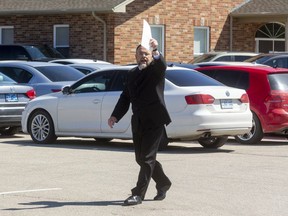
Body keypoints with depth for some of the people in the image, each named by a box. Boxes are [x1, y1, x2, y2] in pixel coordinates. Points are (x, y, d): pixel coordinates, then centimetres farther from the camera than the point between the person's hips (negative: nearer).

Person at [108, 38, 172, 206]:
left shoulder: (156, 70, -4)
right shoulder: (132, 74, 14)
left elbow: (162, 64, -28)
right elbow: (125, 97, 14)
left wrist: (156, 51, -50)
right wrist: (115, 116, 0)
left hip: (154, 121, -7)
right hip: (138, 122, 7)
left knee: (147, 158, -8)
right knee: (141, 158, 13)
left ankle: (139, 194, -6)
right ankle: (163, 184, 32)